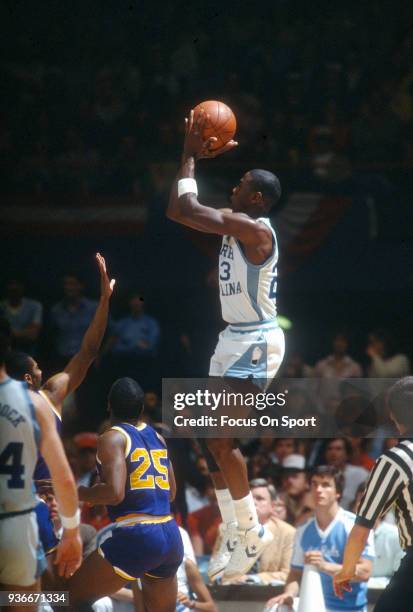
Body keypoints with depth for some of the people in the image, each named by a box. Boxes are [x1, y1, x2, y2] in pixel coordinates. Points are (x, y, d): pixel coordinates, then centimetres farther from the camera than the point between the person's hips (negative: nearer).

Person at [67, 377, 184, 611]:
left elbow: (115, 493, -19)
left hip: (136, 537, -7)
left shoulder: (113, 438, -6)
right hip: (172, 538, 7)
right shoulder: (158, 437, 16)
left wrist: (73, 493, -5)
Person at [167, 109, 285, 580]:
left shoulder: (255, 229, -19)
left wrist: (191, 157, -11)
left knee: (220, 438, -14)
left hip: (256, 344, -10)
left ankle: (251, 535, -7)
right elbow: (181, 211, 21)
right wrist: (195, 157, 15)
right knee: (210, 438, 10)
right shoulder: (237, 226, 11)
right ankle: (236, 536, 15)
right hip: (235, 341, 10)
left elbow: (182, 210, -23)